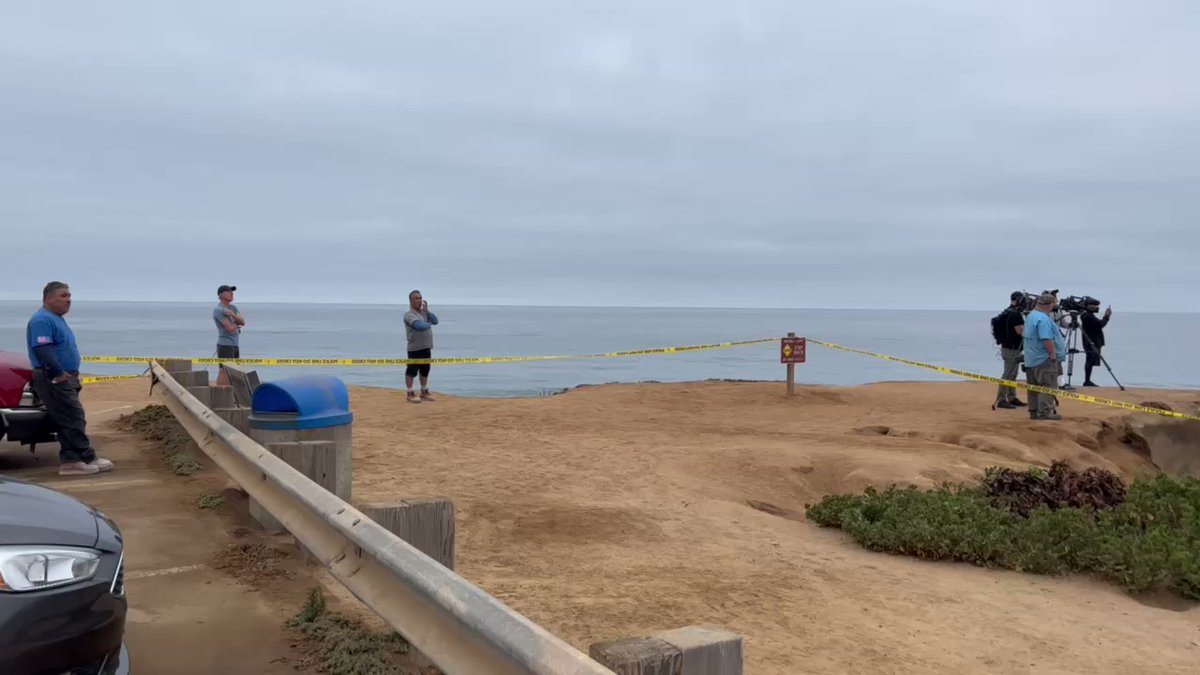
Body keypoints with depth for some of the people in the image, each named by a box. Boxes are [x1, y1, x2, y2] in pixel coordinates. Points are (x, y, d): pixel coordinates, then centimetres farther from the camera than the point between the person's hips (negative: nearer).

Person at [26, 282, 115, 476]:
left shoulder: (57, 319, 18)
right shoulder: (42, 320, -15)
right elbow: (43, 351, -25)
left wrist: (71, 375, 19)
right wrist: (59, 374, -23)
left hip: (64, 378, 11)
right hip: (53, 380, -11)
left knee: (68, 421, 10)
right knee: (73, 418, -10)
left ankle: (70, 460, 13)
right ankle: (88, 458, -8)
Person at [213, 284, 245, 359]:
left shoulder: (233, 307, 13)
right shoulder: (218, 310, -12)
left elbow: (242, 322, -2)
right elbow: (230, 328, -20)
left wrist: (232, 315, -18)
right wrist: (237, 325, 2)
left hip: (235, 346, 8)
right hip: (225, 346, -8)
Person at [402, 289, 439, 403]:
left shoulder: (424, 312, 15)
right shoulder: (409, 314, -10)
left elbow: (435, 321, 5)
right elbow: (419, 325, -23)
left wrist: (427, 310, -4)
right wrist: (429, 324, -4)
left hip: (426, 347, 8)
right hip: (415, 348, -8)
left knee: (425, 371, 14)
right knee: (412, 371, -3)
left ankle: (424, 392, 24)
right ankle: (410, 394, 1)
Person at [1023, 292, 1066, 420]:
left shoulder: (1031, 316, 14)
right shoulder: (1043, 319, -18)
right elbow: (1047, 339, -24)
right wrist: (1053, 354, -18)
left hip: (1032, 359, 10)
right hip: (1045, 360, -10)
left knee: (1035, 386, 11)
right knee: (1048, 386, -7)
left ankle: (1034, 411, 14)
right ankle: (1045, 412, -10)